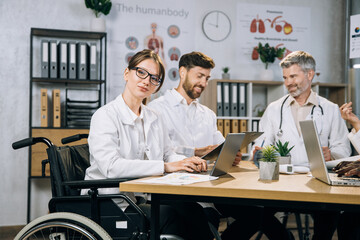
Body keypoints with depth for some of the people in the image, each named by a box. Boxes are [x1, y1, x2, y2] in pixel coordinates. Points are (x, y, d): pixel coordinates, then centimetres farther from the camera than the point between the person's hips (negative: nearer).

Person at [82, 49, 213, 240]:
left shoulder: (154, 119, 16)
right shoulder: (105, 116, -8)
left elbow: (168, 155, 16)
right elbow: (111, 167, -22)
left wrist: (188, 161, -8)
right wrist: (165, 166, -24)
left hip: (142, 200, 6)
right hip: (108, 205, -6)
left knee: (191, 209, -23)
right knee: (170, 213, -30)